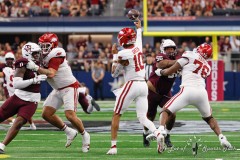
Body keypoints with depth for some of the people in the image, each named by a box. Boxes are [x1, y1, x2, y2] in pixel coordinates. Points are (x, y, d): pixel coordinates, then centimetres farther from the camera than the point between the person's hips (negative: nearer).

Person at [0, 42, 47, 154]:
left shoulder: (36, 64, 7)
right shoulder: (23, 64, -15)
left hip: (31, 102, 4)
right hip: (19, 97, -4)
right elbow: (16, 84, -25)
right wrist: (34, 80, -30)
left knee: (19, 122, -17)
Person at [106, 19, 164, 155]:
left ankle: (113, 146, 3)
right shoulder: (138, 47, 7)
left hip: (131, 85, -6)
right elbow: (139, 38, 33)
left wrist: (114, 55, 7)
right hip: (144, 85, 6)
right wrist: (139, 28, 53)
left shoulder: (123, 54, -11)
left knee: (116, 115, 6)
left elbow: (114, 73, -1)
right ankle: (158, 134, -22)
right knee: (143, 117, 6)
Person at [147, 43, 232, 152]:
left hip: (188, 90, -5)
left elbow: (170, 71, 11)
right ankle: (222, 138, 15)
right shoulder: (207, 67, 25)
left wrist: (160, 72, 29)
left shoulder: (190, 56, 8)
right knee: (209, 117, 27)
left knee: (166, 111, 3)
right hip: (202, 92, 5)